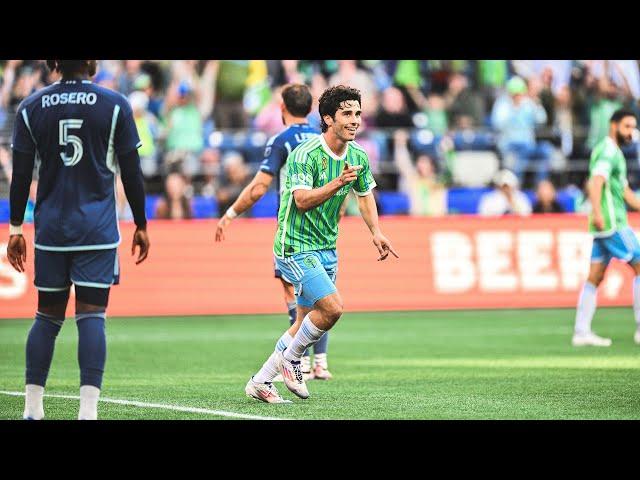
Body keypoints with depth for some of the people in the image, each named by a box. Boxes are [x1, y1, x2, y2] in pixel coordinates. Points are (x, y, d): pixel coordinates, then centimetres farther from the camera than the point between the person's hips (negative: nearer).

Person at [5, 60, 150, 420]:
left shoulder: (30, 108, 4)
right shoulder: (115, 106, -2)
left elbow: (21, 175, 5)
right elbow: (132, 174, 0)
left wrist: (16, 228, 12)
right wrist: (141, 226, 8)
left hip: (51, 229, 3)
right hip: (97, 229, -3)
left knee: (48, 316, 11)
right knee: (92, 316, -5)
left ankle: (32, 409, 11)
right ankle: (88, 410, -12)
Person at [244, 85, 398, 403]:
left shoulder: (358, 157, 3)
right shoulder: (305, 155, -20)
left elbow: (365, 194, 20)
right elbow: (303, 201, -30)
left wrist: (376, 232, 8)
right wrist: (338, 182, -41)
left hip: (327, 249, 8)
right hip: (296, 247, -8)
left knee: (306, 323, 9)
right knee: (333, 307, -20)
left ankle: (260, 381, 20)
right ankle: (290, 359, 3)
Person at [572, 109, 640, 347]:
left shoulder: (614, 152, 23)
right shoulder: (608, 151, -9)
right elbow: (596, 181, -24)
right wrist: (597, 212, -36)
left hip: (604, 226, 10)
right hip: (612, 223, -10)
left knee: (595, 276, 6)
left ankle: (581, 331, 5)